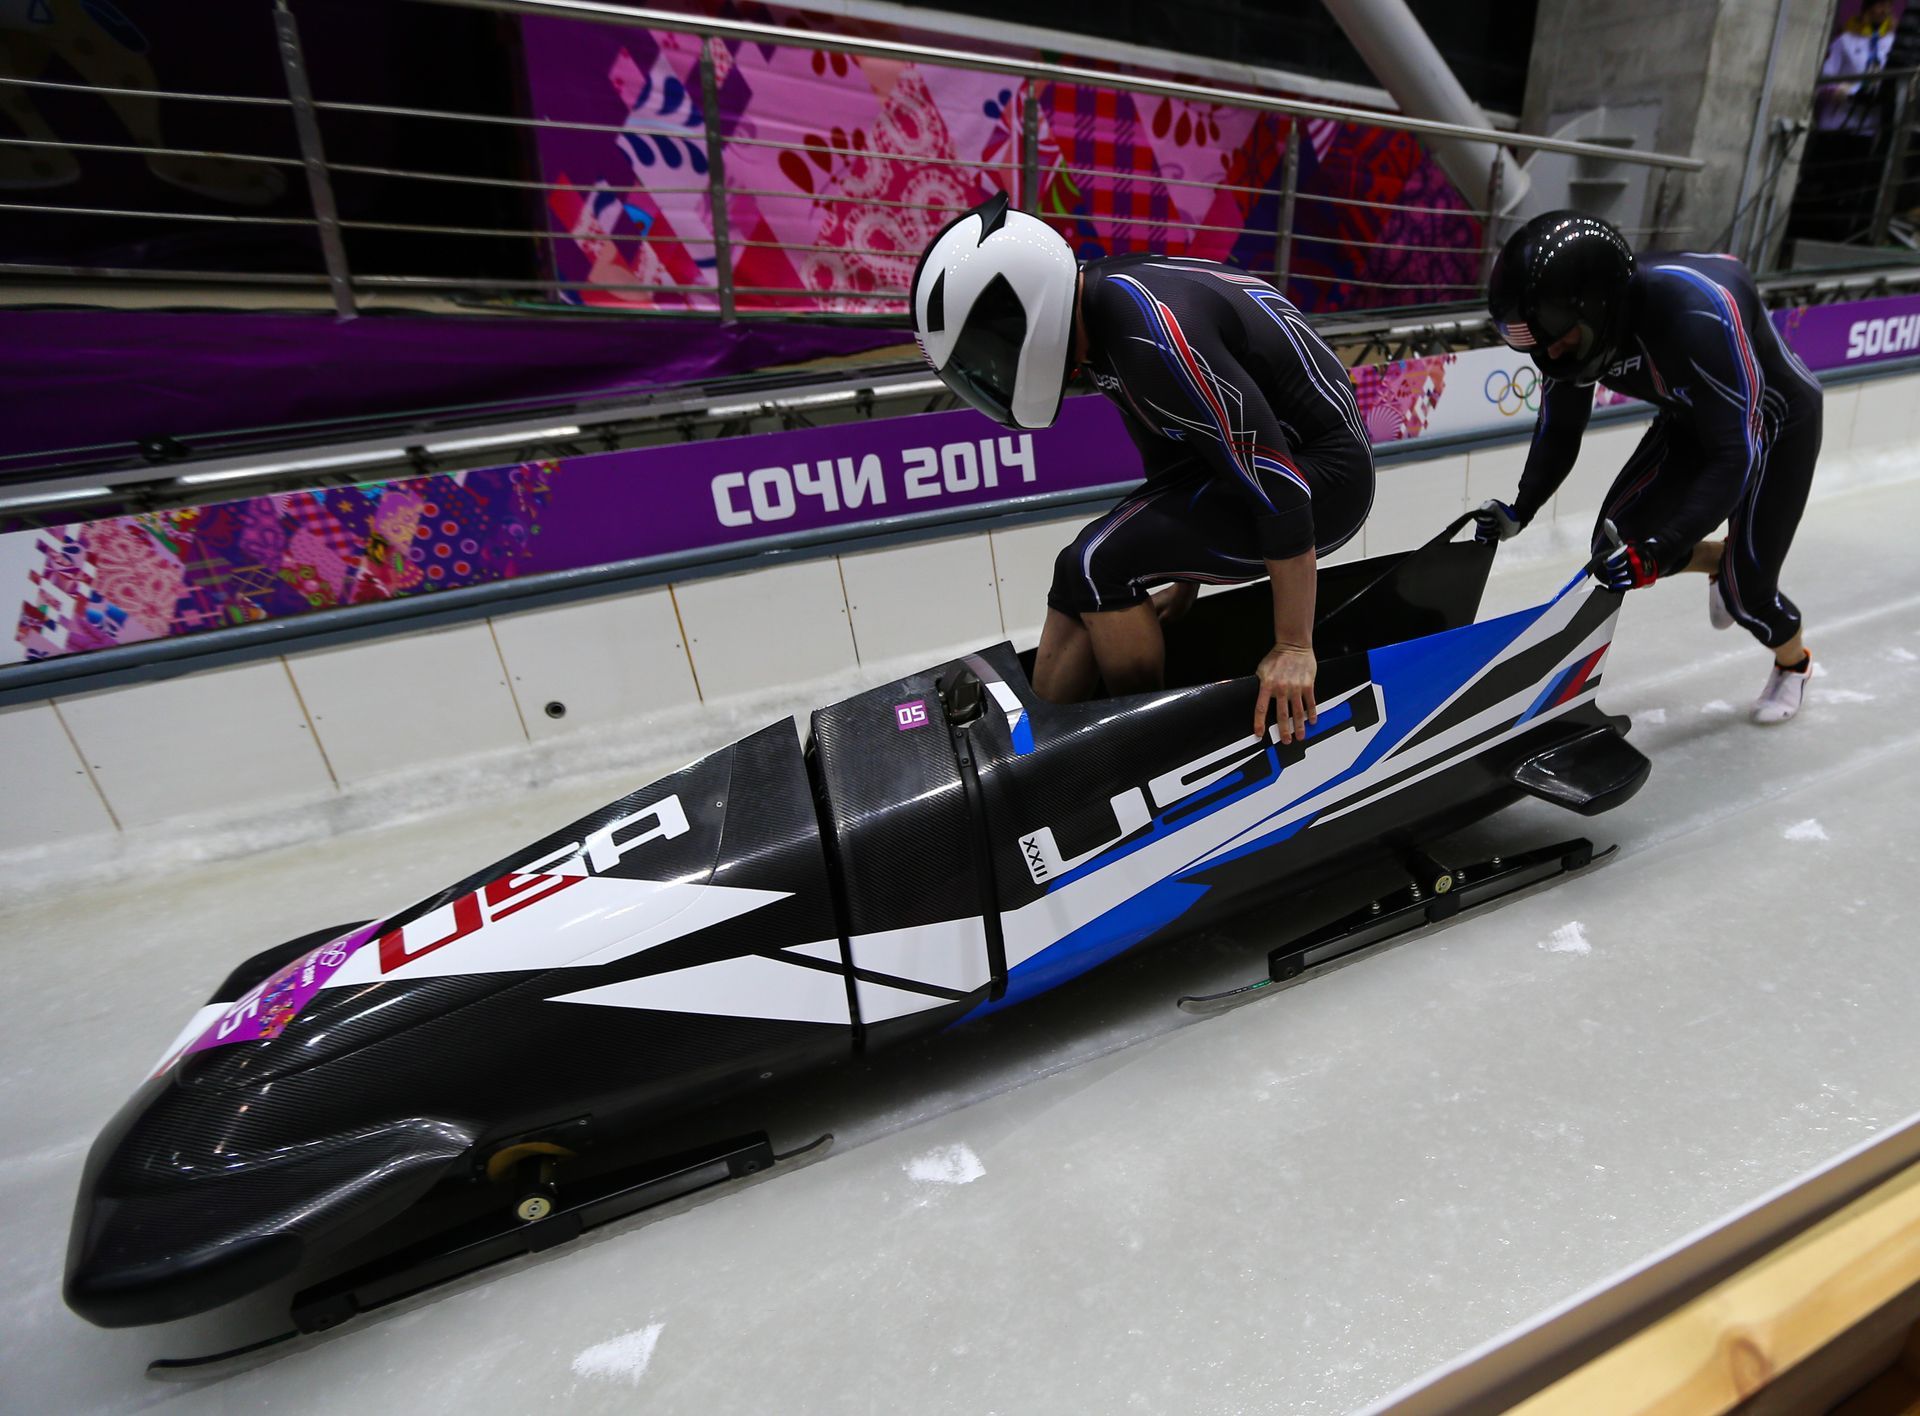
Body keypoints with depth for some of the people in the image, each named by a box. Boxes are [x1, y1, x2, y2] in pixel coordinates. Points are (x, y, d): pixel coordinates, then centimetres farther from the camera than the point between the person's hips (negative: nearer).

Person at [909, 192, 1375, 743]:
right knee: (1083, 574, 3)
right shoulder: (1102, 297, 1)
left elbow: (1281, 487, -27)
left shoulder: (1153, 335, -29)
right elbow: (1170, 453, 15)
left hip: (1321, 476, -9)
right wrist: (1183, 578, 23)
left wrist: (1294, 647, -19)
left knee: (1098, 567, -20)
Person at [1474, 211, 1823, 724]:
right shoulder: (1576, 321, -22)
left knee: (1746, 587, -5)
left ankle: (1794, 662, 29)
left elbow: (1736, 456, -38)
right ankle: (1720, 561, 25)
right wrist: (1518, 513, -20)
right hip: (1693, 419, 6)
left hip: (1775, 425, -5)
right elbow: (1558, 432, -7)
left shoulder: (1697, 311, -41)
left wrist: (1657, 551, -47)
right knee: (1615, 542, -6)